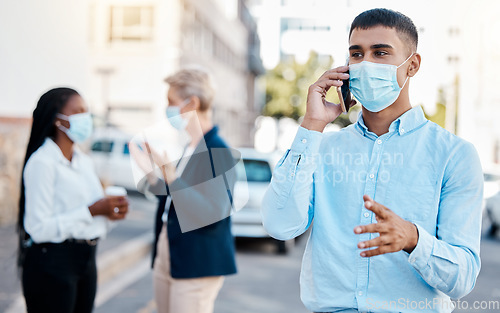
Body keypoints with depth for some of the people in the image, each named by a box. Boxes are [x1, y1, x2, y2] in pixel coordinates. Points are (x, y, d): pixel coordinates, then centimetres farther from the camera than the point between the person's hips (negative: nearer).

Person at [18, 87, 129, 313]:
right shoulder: (42, 162, -13)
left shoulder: (83, 161, 12)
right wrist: (91, 211, -20)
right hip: (52, 263, -8)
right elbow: (38, 228, -20)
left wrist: (111, 212, -3)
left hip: (85, 260, 8)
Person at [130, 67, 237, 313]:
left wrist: (169, 173, -31)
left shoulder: (219, 153, -18)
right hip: (166, 260, 9)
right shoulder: (187, 148, 9)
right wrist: (150, 171, 8)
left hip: (196, 266, -9)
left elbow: (212, 214, -27)